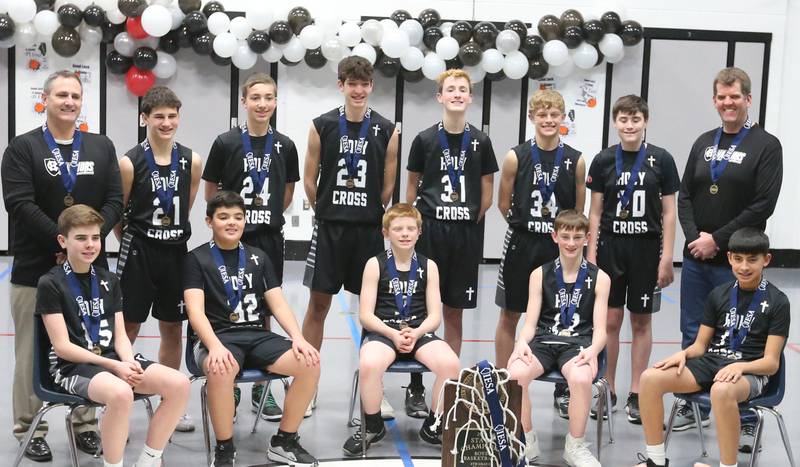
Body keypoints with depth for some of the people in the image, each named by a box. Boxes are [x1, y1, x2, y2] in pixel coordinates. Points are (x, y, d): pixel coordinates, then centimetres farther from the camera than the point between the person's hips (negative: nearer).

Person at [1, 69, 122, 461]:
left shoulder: (102, 147, 10)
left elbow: (114, 201, 3)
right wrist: (63, 241, -18)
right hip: (35, 268, -3)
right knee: (33, 353, 3)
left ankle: (85, 423, 20)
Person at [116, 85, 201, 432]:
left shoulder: (191, 161, -1)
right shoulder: (130, 162, -11)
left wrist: (174, 234, 13)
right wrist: (133, 243, 6)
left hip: (175, 253, 4)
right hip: (138, 254, -4)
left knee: (173, 329, 12)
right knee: (128, 328, 2)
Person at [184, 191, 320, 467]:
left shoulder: (258, 258, 16)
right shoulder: (197, 259, 4)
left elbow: (278, 303, 10)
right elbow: (196, 310, -9)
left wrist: (298, 337, -9)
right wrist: (215, 346, -28)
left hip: (257, 335, 4)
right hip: (219, 336, -4)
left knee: (310, 363, -22)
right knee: (221, 370, -40)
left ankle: (284, 442, -3)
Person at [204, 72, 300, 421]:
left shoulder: (284, 146, 3)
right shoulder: (226, 143, -5)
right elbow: (210, 192, 2)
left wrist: (269, 216, 6)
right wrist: (233, 216, 1)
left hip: (269, 238, 2)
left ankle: (260, 387, 19)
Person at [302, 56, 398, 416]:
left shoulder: (386, 130, 1)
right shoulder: (322, 126, -2)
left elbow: (389, 186, 6)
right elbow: (310, 179, 5)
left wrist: (371, 214, 9)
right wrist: (326, 212, 10)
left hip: (370, 230, 1)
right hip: (329, 227, -1)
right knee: (318, 303, 3)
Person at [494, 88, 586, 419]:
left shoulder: (575, 160, -3)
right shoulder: (516, 157, -6)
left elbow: (579, 211, 6)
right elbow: (504, 204, 4)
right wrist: (527, 224, 8)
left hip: (559, 247, 1)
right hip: (521, 244, -1)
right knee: (509, 317, 7)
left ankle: (563, 390, 22)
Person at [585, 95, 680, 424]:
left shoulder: (661, 160, -3)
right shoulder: (604, 160, 1)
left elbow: (668, 212, 0)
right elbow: (595, 211, 5)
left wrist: (667, 257, -5)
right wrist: (591, 256, 0)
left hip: (646, 249, -1)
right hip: (611, 248, 1)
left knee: (641, 322, 6)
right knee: (610, 320, 4)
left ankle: (635, 394, 15)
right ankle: (607, 391, 15)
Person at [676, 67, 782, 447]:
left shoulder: (766, 146, -4)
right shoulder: (704, 143, 11)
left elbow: (763, 204, -12)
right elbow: (685, 195, 9)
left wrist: (718, 240, -14)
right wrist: (694, 237, -7)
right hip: (696, 258, 5)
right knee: (693, 336, 12)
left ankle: (747, 419, 9)